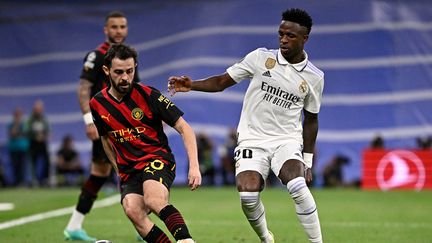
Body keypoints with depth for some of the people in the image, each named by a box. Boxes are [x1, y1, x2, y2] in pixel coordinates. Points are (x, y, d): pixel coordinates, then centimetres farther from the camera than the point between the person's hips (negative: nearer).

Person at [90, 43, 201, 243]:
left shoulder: (147, 95, -9)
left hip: (158, 158, -4)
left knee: (154, 201, -36)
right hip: (129, 169, 4)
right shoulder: (97, 104, 4)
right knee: (133, 211, -28)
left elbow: (184, 128, -7)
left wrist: (194, 166, -17)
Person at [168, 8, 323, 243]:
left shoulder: (314, 77, 3)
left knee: (298, 186, -30)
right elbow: (222, 82, 2)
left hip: (287, 140, 0)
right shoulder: (261, 57, -2)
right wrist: (191, 85, -15)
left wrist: (307, 162, 12)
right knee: (247, 195, -21)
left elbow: (311, 120, 13)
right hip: (252, 140, 0)